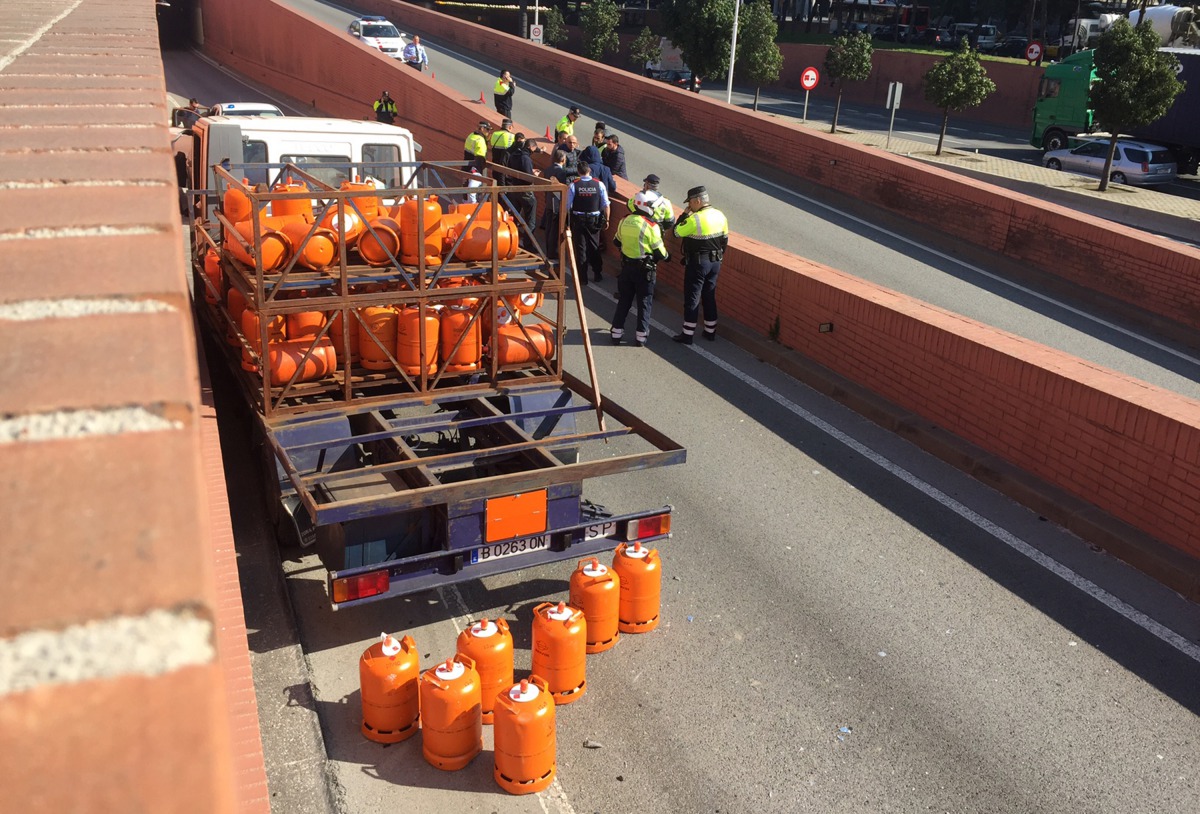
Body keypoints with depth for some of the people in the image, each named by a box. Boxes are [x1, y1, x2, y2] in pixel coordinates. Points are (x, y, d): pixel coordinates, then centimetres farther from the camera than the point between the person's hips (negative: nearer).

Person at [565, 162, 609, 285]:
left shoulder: (573, 185, -9)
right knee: (594, 247, 17)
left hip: (578, 220, -2)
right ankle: (598, 274, 27)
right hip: (595, 219, 2)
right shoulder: (599, 184, -6)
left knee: (580, 248, 7)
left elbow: (567, 205, -7)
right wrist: (606, 220, 8)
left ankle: (582, 278, 9)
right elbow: (605, 205, -2)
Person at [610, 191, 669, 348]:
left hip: (626, 266, 5)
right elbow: (659, 251, -13)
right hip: (645, 269, -4)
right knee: (644, 303, 7)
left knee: (624, 301, 16)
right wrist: (666, 256, 8)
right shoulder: (651, 226, -16)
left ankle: (616, 333, 19)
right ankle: (640, 338, 10)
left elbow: (617, 241, 13)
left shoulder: (624, 221, -1)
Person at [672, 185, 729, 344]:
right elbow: (725, 239, 10)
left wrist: (685, 215, -3)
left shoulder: (695, 219, -21)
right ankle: (710, 331, 24)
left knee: (692, 298, 1)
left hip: (697, 264, -7)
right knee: (710, 297, 17)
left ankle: (687, 334, 5)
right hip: (715, 262, 7)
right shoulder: (720, 215, 2)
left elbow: (677, 232, -10)